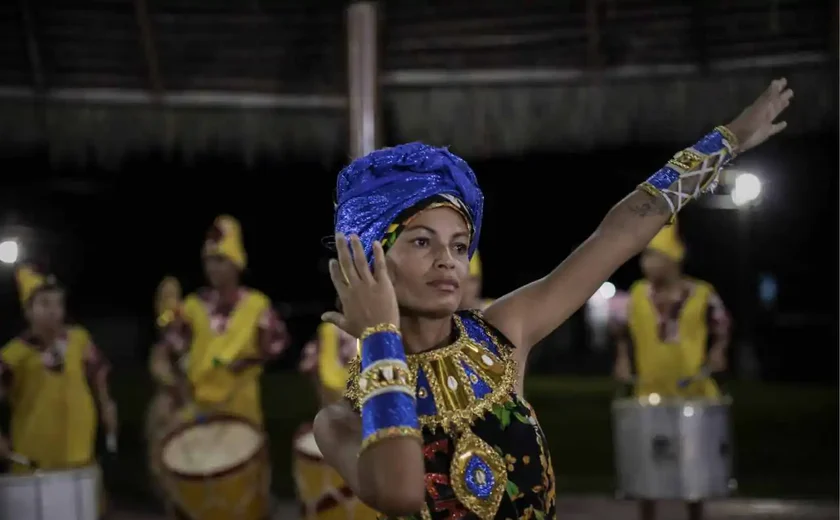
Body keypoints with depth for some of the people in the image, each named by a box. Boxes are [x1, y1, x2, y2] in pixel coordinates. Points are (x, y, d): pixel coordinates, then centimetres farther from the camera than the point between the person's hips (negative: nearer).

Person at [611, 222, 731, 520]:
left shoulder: (702, 295, -6)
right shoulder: (637, 295, 1)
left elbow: (720, 328, 7)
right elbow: (624, 332, 13)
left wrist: (717, 354, -10)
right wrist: (623, 361, -1)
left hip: (694, 394, -1)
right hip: (651, 394, 1)